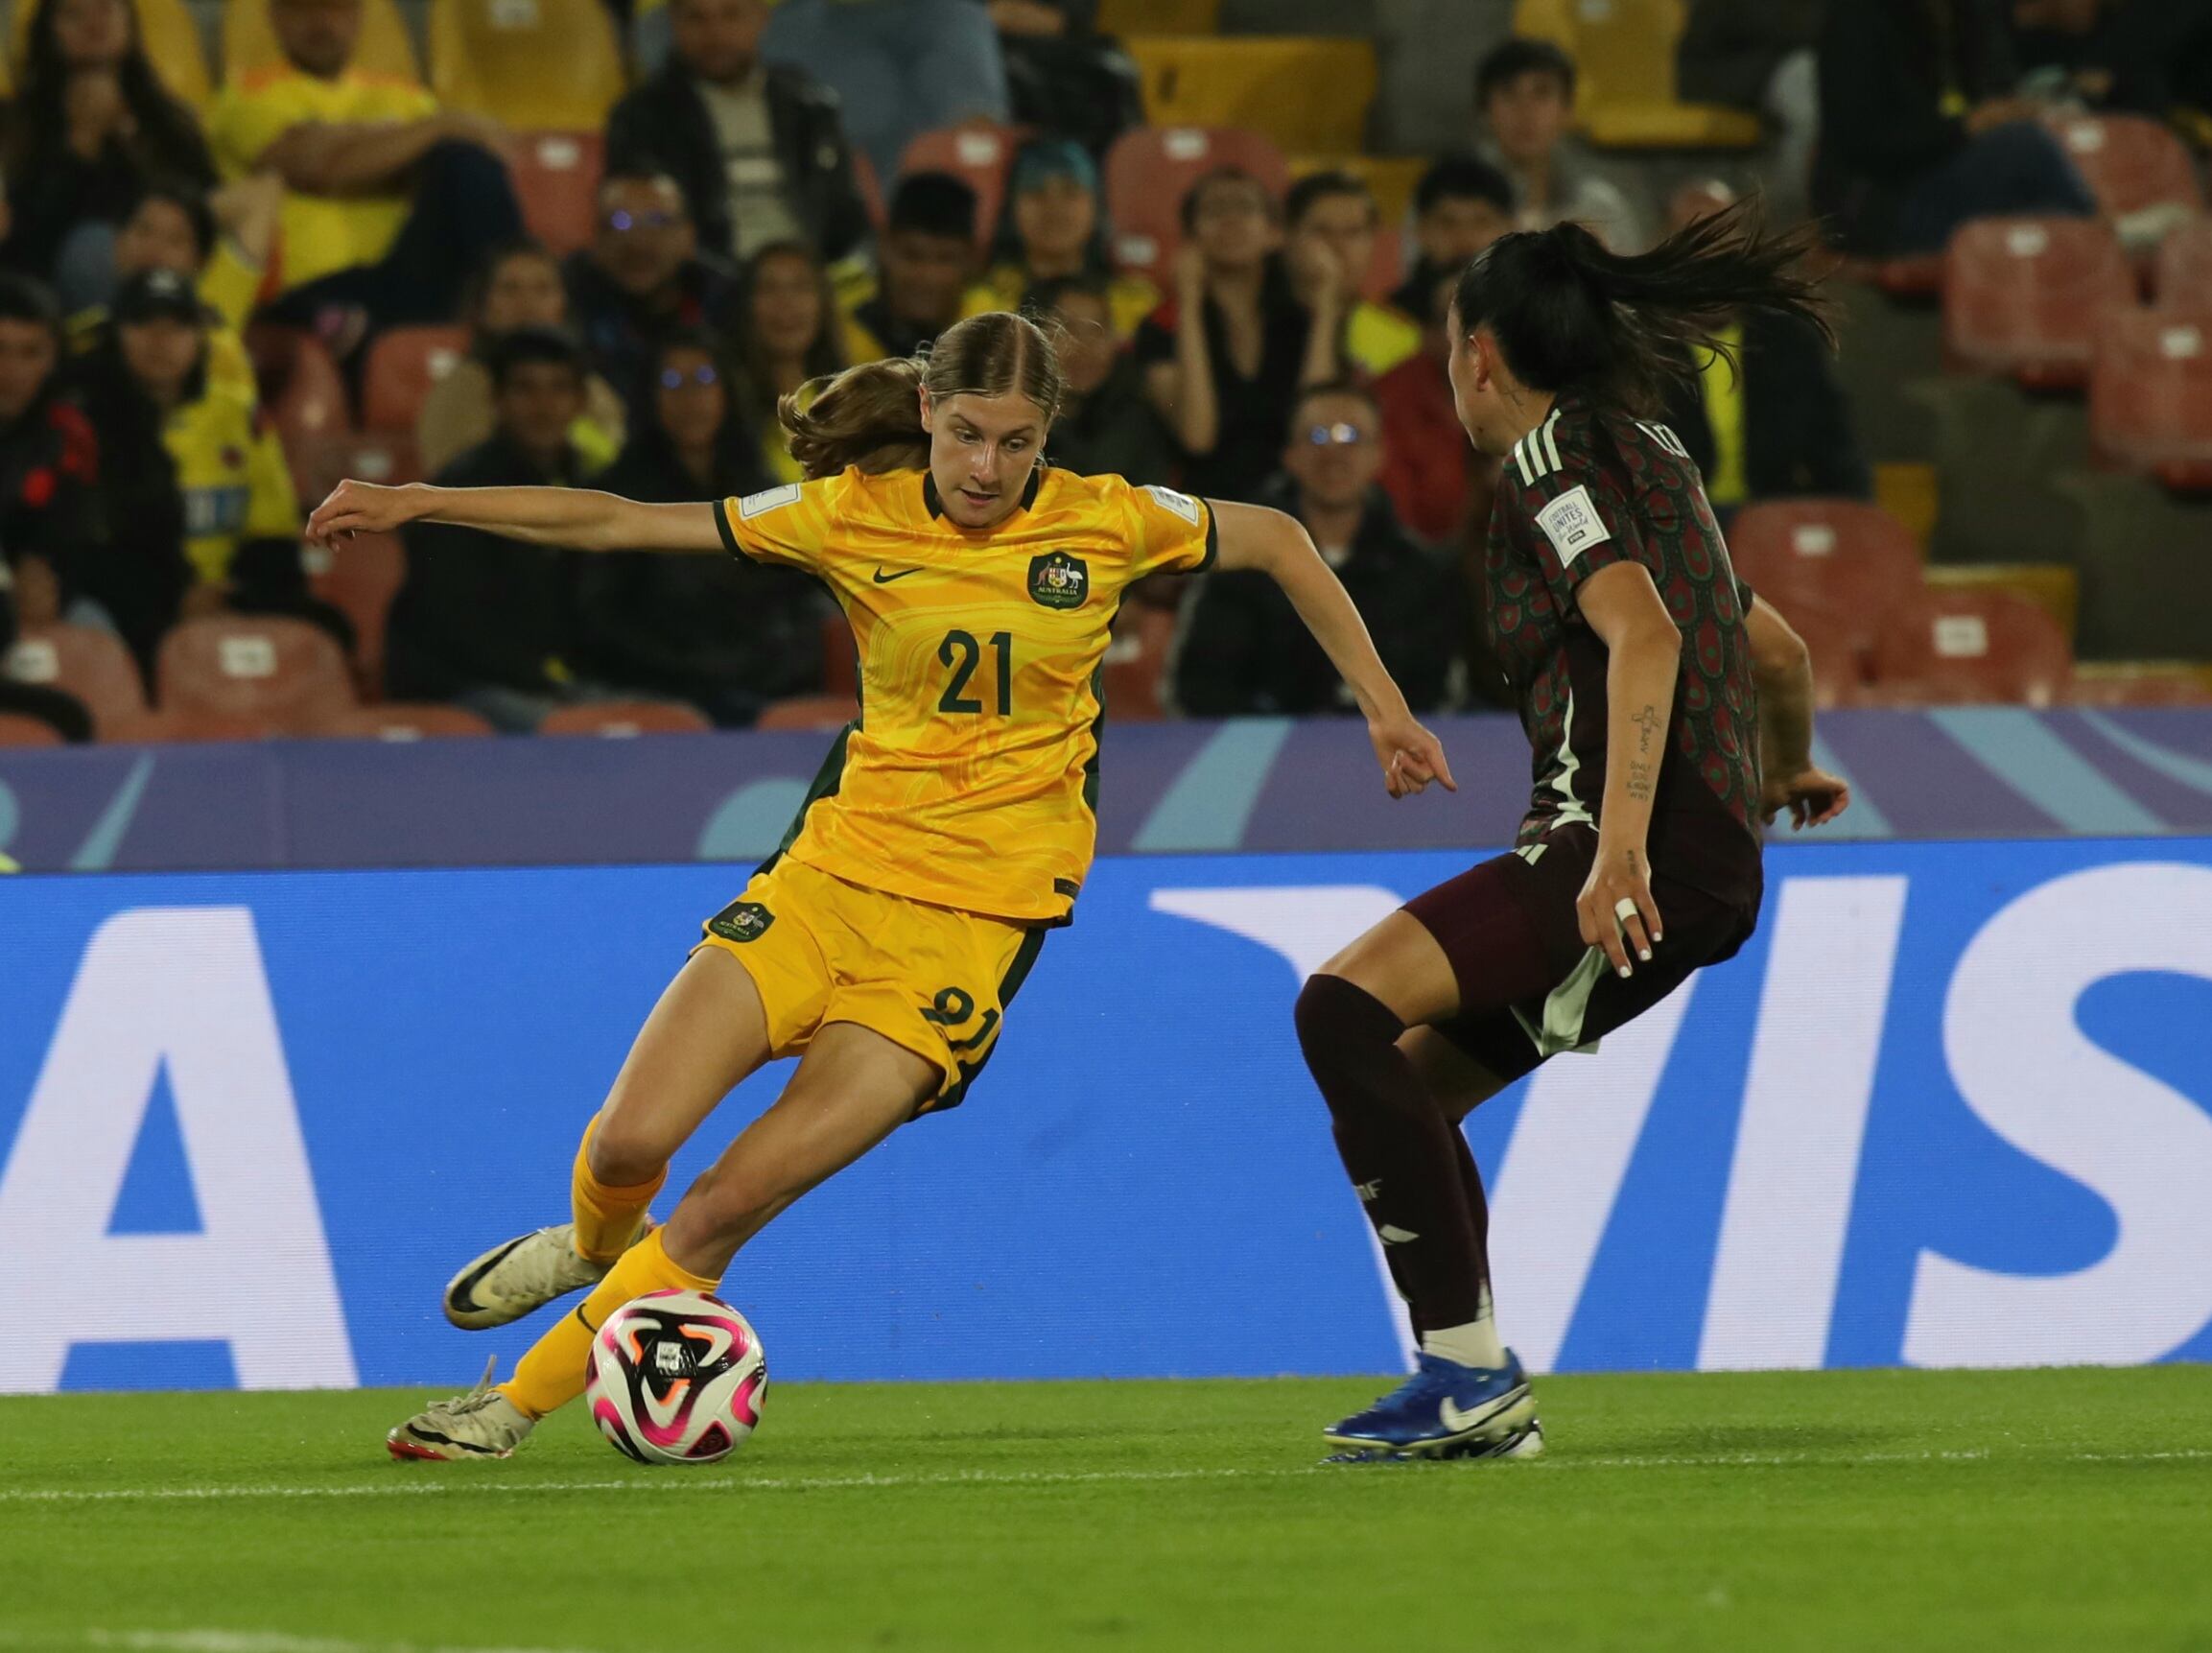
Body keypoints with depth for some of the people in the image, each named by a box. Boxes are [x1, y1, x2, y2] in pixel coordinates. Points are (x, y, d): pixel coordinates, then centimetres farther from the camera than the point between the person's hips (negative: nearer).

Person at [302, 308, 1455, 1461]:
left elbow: (1276, 542, 14)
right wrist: (417, 505, -6)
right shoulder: (858, 514, -2)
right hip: (837, 866, 2)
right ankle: (598, 1246, 27)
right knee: (630, 1140, -11)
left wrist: (1382, 706, 12)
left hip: (977, 918, -2)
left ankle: (521, 1404, 1)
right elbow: (619, 527, -1)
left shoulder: (1104, 522, -3)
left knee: (729, 1206, -13)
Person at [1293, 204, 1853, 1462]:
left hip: (1646, 862, -10)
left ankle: (1471, 1370, -23)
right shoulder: (1644, 457, 23)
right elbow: (1778, 651, 33)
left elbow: (1644, 637, -23)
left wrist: (1622, 848, -32)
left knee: (1346, 1008, -21)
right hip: (1707, 865, 10)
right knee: (1399, 1092, 15)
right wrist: (1789, 770, 55)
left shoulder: (1556, 471, -6)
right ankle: (1477, 1399, 15)